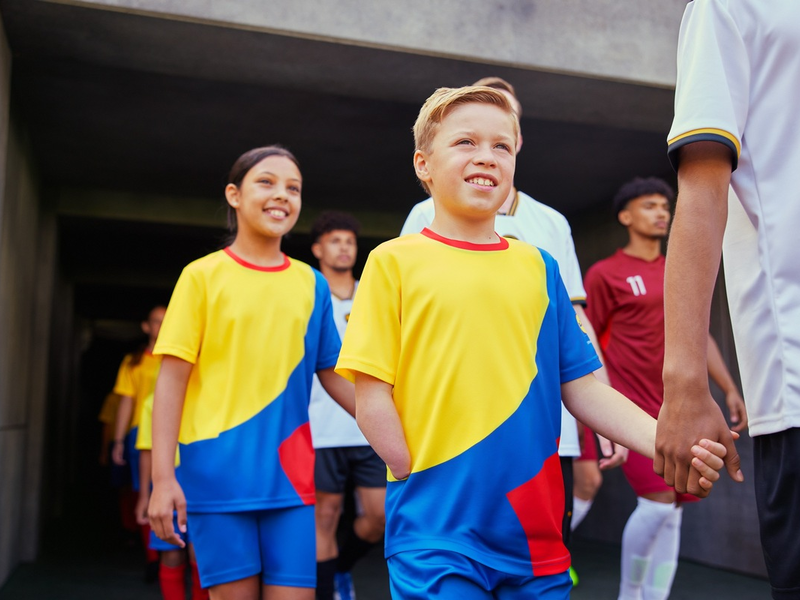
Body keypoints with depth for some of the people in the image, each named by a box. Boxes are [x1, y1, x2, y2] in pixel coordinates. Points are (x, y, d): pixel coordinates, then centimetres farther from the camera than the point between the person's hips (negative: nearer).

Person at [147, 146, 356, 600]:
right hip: (217, 473, -2)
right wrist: (163, 476, -10)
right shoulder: (203, 275, -1)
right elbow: (172, 379, -3)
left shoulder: (312, 284, 8)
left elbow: (333, 374, 13)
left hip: (289, 474, 3)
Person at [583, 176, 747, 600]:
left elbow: (699, 335, 18)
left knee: (672, 512, 5)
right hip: (630, 408, -6)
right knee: (658, 500, -14)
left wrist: (730, 389, 11)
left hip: (675, 410, 6)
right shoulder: (605, 273, -2)